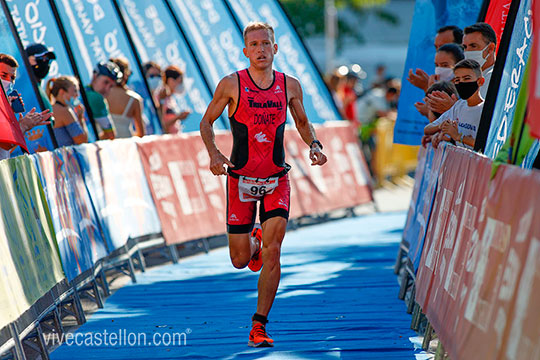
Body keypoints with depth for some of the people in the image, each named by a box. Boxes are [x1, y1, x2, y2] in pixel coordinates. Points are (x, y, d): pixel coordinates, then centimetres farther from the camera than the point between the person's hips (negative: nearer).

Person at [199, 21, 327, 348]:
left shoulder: (290, 85, 1)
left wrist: (314, 145, -4)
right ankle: (253, 242, 42)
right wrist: (214, 153, -14)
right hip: (241, 180, -1)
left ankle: (260, 325, -3)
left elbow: (302, 123, 16)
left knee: (272, 251, -14)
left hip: (277, 180, 1)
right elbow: (207, 122, 4)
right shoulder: (231, 85, -6)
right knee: (240, 260, 3)